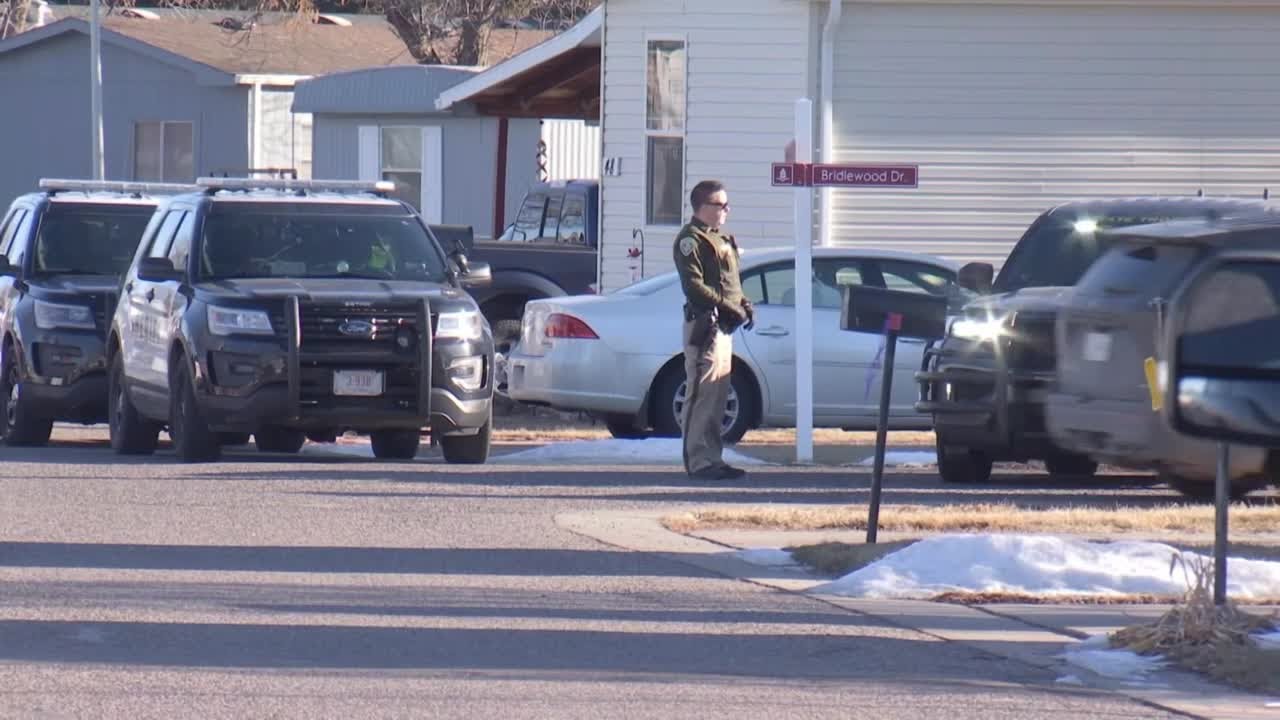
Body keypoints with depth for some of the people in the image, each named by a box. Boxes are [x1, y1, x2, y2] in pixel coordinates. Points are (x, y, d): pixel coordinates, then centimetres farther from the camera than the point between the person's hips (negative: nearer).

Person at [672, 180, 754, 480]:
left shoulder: (721, 239, 22)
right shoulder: (691, 239, -9)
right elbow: (694, 286, -18)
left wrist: (743, 305, 9)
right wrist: (728, 307, -21)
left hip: (723, 325, 10)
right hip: (704, 323, -10)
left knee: (718, 396, 13)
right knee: (702, 393, -11)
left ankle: (713, 458, 18)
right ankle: (699, 460, -13)